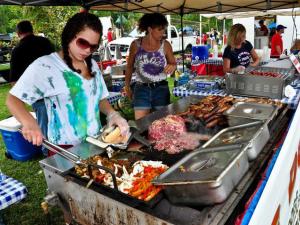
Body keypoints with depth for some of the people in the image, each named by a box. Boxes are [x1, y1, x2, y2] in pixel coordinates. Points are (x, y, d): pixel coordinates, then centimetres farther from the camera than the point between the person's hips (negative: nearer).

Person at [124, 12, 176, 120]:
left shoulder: (166, 45, -4)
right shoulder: (136, 44, -5)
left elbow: (173, 64, 9)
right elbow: (130, 67, 8)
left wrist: (172, 67, -15)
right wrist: (127, 86, 13)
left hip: (161, 89, 1)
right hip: (141, 89, -1)